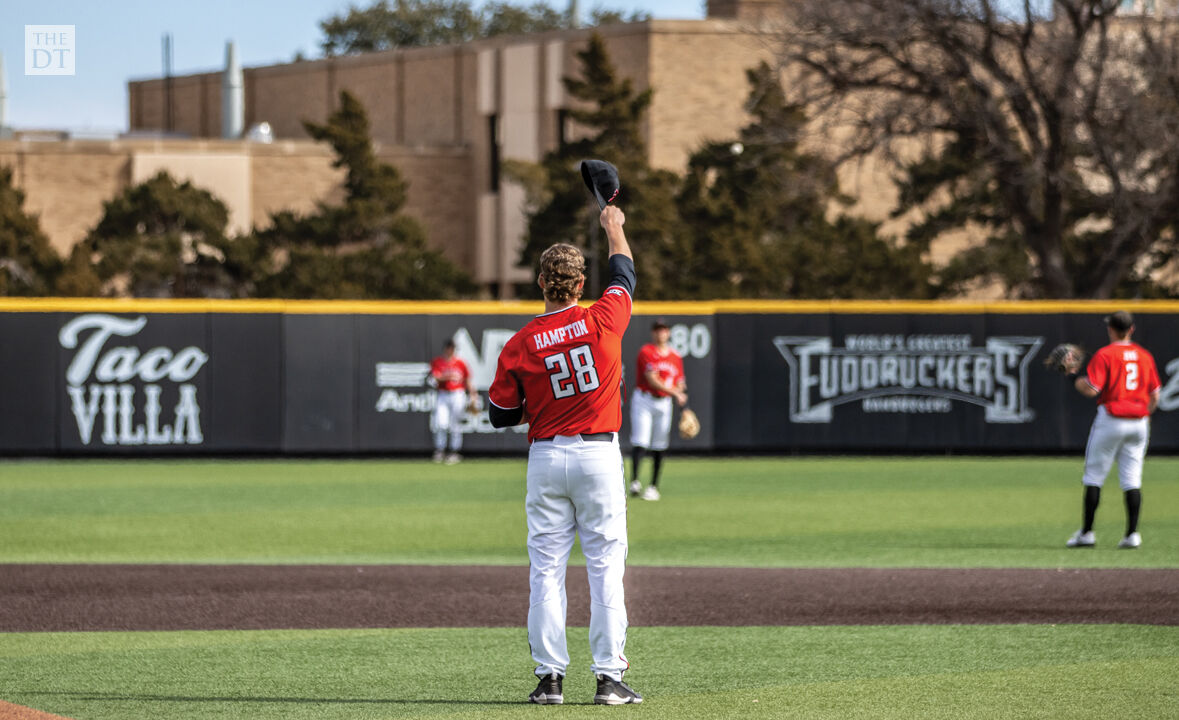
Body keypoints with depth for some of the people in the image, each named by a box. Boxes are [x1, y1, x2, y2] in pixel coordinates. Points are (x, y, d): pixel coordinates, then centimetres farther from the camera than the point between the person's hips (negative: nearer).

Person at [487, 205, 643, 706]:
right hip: (599, 456, -1)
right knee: (606, 567, 2)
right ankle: (609, 678, -1)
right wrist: (614, 229, 33)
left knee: (546, 569, 5)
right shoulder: (602, 321, -5)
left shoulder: (520, 346, -5)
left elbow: (500, 415, 2)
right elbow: (624, 276, 16)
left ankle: (550, 677, 3)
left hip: (546, 458, 1)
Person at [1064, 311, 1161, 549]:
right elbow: (1154, 395, 10)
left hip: (1110, 419, -4)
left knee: (1094, 475, 4)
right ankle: (1132, 534, -1)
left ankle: (1087, 532, 3)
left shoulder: (1104, 355, -8)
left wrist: (1073, 375, 0)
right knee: (1132, 479, 6)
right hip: (1139, 421, 4)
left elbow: (1091, 389, -16)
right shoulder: (1145, 356, 8)